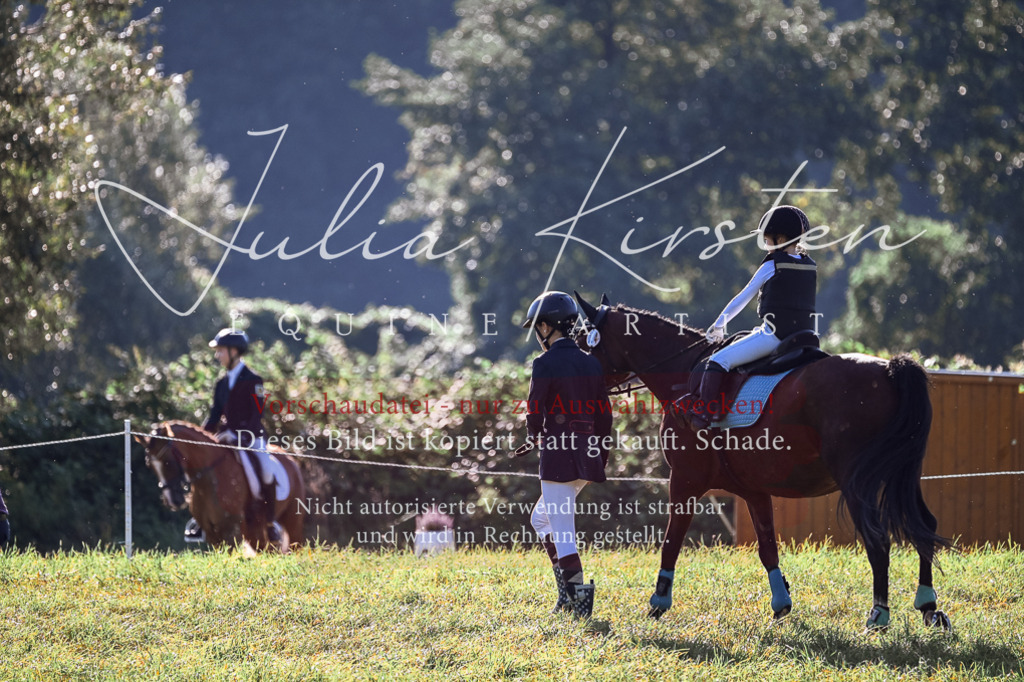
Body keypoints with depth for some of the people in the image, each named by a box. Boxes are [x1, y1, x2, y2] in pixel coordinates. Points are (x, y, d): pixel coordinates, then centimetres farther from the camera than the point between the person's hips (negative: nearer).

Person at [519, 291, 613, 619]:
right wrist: (601, 457, 19)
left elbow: (535, 412, -12)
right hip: (588, 452, 8)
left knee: (562, 533, -3)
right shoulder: (591, 363, 9)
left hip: (558, 455, -8)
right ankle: (568, 591, 15)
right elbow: (605, 414, 11)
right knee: (541, 518, 20)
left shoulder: (545, 363, -11)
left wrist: (536, 438, 10)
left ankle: (579, 596, -8)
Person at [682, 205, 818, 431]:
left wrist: (718, 326, 14)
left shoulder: (771, 266, -5)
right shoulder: (812, 268, 13)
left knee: (719, 360, -11)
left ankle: (705, 411, -21)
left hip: (774, 334, -8)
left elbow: (742, 299, 3)